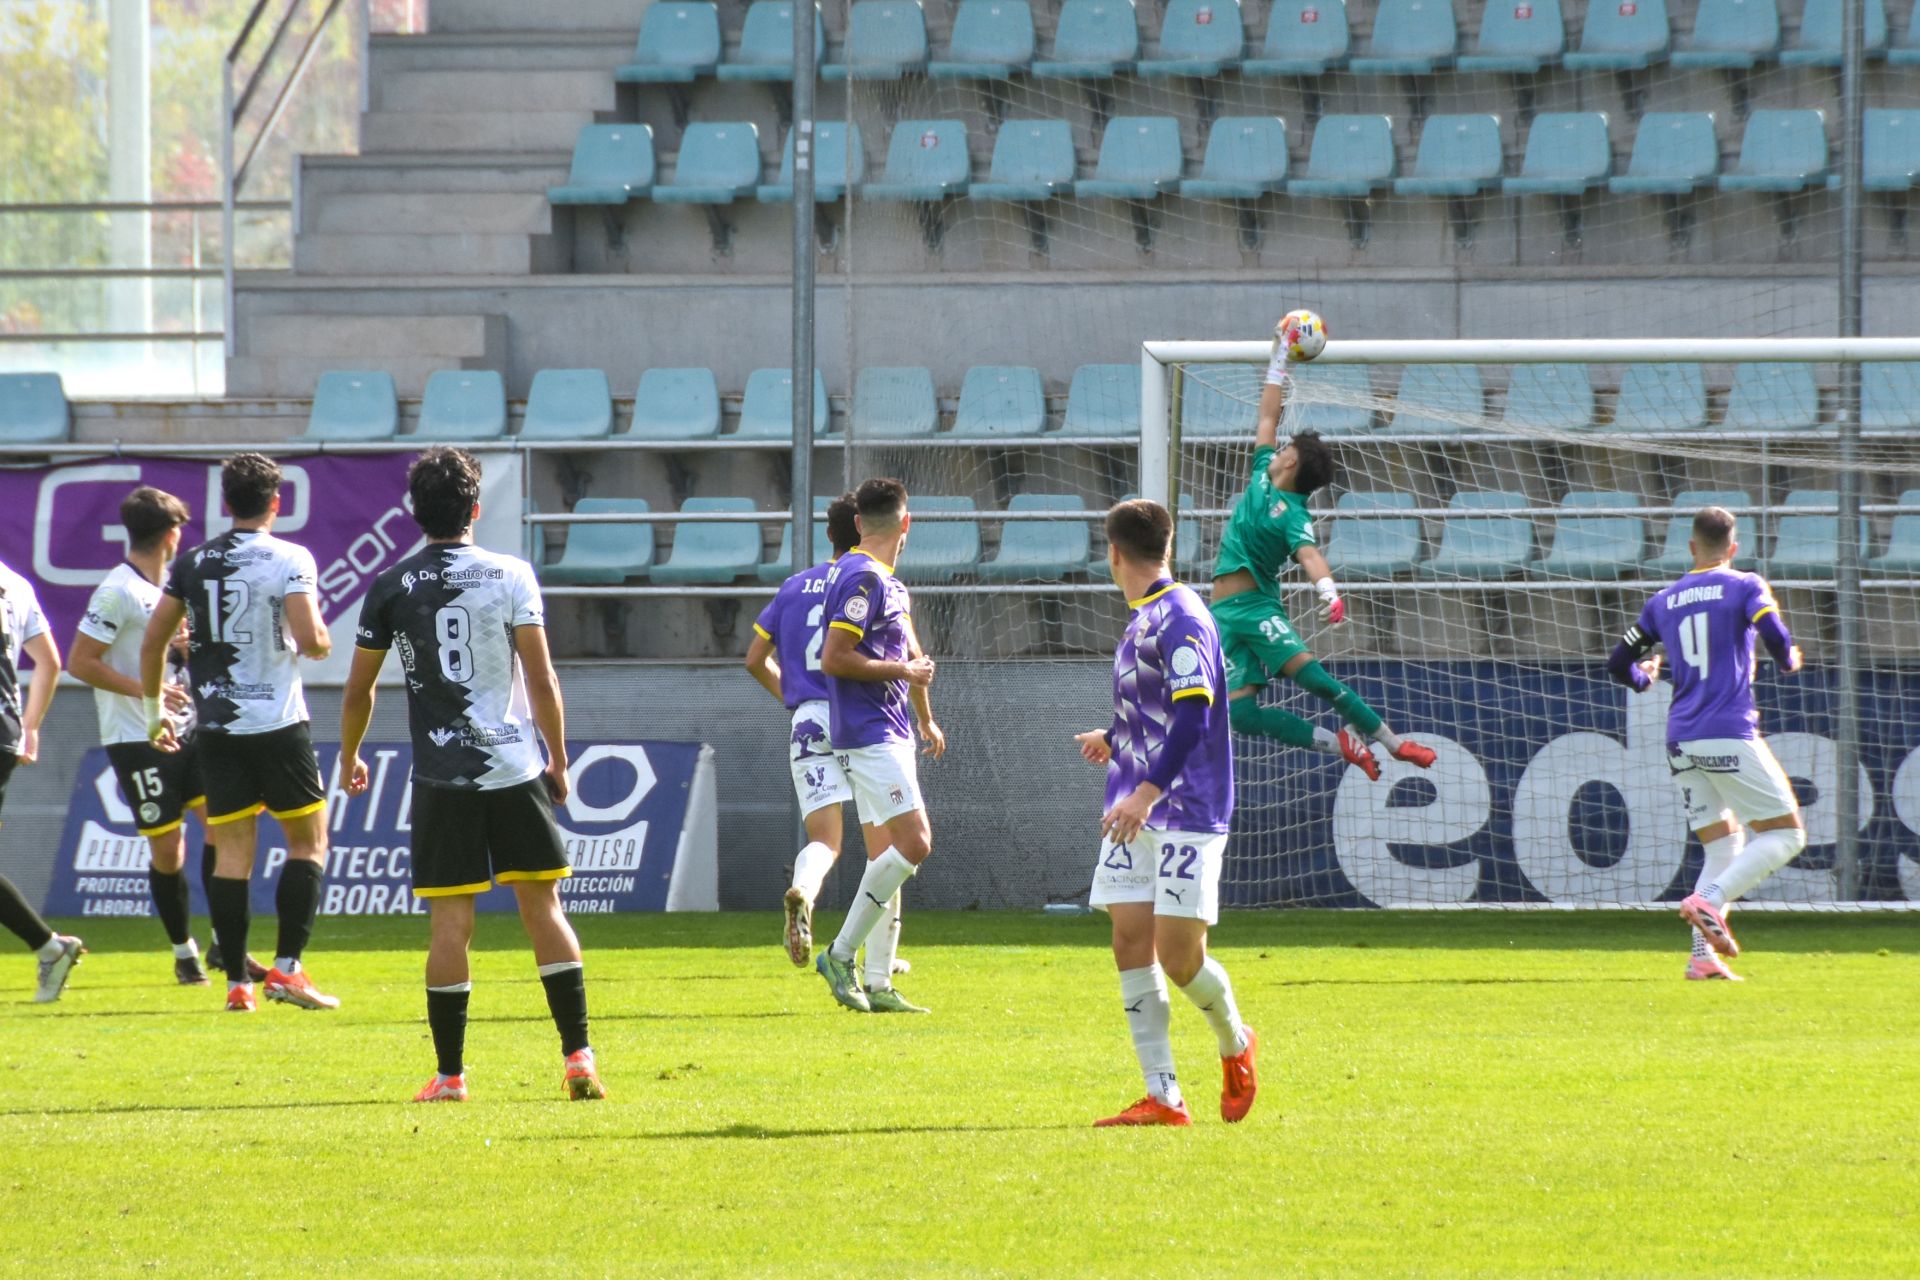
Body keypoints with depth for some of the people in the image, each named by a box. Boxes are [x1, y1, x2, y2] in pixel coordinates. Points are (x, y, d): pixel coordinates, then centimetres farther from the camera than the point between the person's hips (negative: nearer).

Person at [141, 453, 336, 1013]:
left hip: (216, 728, 4)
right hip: (278, 722, -4)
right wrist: (322, 642, 6)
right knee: (308, 840, 8)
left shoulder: (193, 563, 6)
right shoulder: (289, 559, -8)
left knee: (231, 851, 6)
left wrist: (154, 709, 20)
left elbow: (153, 641, 7)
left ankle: (236, 981, 3)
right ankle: (287, 967, -4)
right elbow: (310, 639, -18)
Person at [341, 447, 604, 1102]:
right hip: (515, 771, 0)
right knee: (543, 910, 6)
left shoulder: (390, 588, 1)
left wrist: (349, 757, 25)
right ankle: (579, 1059, 2)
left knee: (450, 924, 1)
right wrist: (558, 759, 9)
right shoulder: (511, 577, -1)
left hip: (441, 778, 0)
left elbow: (358, 689, 8)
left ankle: (450, 1074, 1)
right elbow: (541, 679, -2)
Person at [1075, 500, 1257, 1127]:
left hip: (1185, 812, -9)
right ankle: (1162, 1097, -1)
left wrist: (1148, 792, -31)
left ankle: (1235, 1044, 22)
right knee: (1131, 941, -1)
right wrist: (1113, 741, 48)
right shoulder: (1143, 619, 15)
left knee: (1179, 956, -8)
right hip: (1134, 815, 9)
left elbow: (1192, 715, -23)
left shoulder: (1181, 619, -14)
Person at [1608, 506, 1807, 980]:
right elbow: (1776, 638, -14)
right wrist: (1790, 660, 9)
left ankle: (1704, 956, -3)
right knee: (1785, 833, 2)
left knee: (1723, 848, 13)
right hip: (1731, 735, -5)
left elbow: (1619, 663, 14)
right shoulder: (1745, 587, 0)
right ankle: (1709, 900, -19)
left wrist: (1643, 678, 36)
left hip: (1681, 741, 5)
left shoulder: (1663, 602, 13)